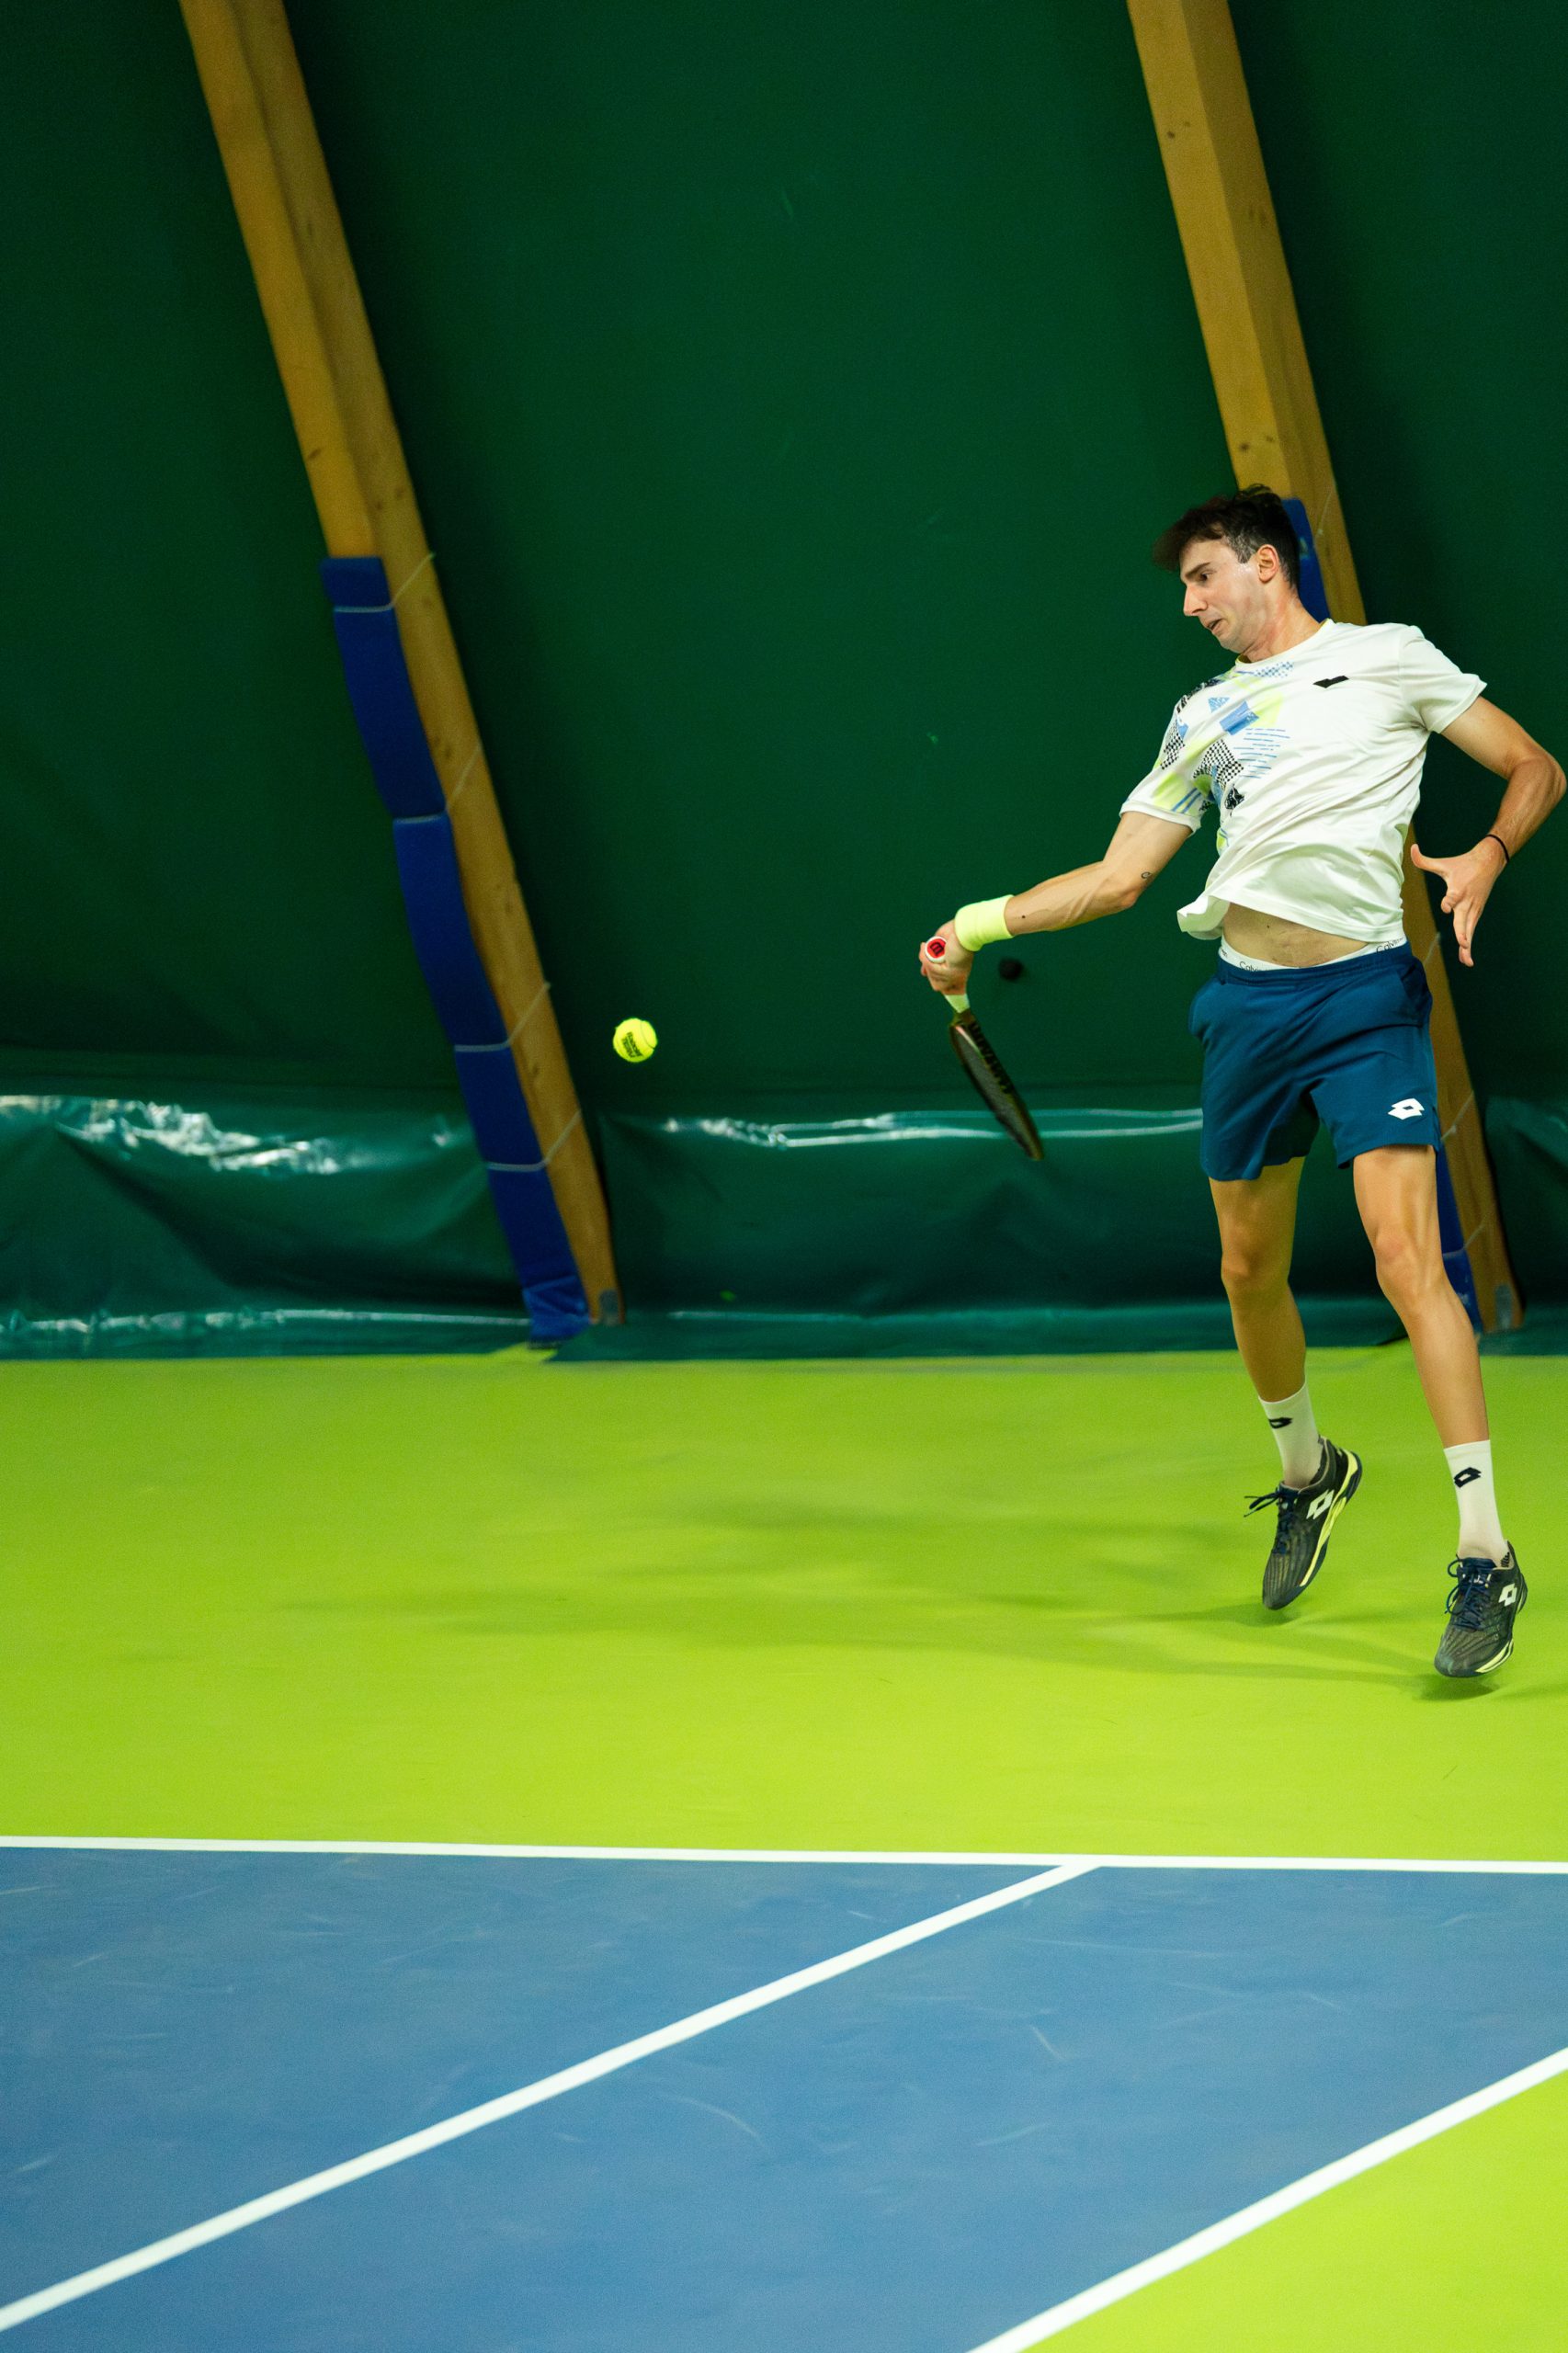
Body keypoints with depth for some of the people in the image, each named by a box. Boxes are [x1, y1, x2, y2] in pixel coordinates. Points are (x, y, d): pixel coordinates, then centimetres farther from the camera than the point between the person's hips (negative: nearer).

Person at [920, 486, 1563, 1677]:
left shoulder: (1384, 657, 6)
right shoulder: (1203, 718, 19)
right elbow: (1118, 875, 20)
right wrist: (983, 922, 10)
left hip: (1364, 994, -6)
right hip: (1246, 999, 6)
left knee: (1405, 1253, -17)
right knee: (1249, 1267, 11)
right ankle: (1310, 1475, 37)